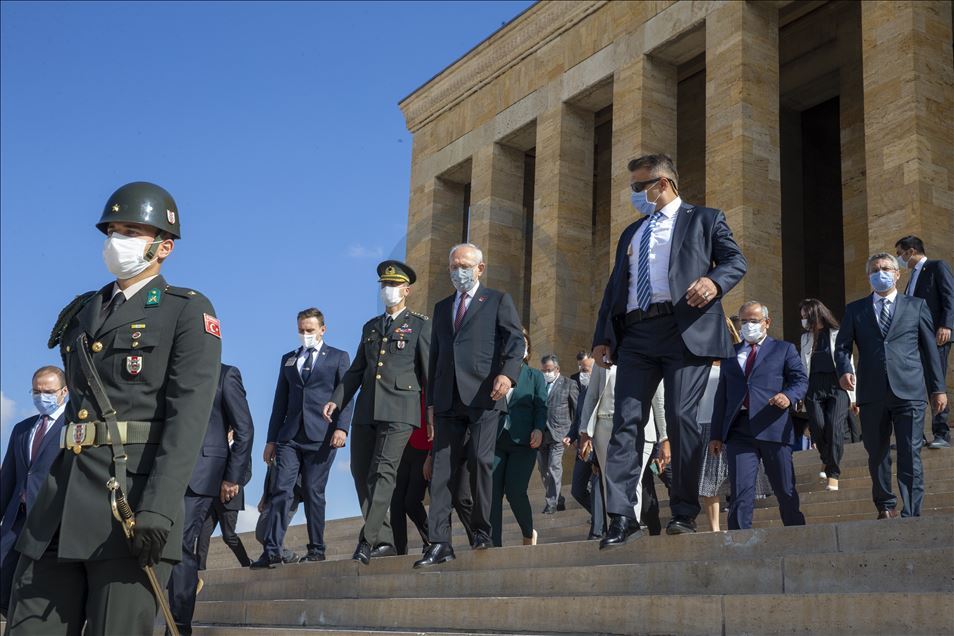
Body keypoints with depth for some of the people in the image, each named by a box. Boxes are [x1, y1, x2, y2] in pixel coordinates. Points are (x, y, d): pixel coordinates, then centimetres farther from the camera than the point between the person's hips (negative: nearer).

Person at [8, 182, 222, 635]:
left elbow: (189, 413, -11)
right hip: (63, 497, 6)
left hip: (135, 495, -6)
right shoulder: (83, 311, 22)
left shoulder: (189, 312, 2)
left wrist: (158, 509, -22)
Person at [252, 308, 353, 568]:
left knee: (313, 492, -2)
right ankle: (272, 551, -9)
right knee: (281, 491, -6)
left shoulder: (338, 357, 10)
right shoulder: (288, 359, 20)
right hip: (290, 436, 3)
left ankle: (316, 549, 8)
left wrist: (342, 428, -15)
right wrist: (271, 439, 13)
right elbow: (280, 400, 18)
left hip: (321, 436, -3)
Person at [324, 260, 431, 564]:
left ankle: (367, 542, -16)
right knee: (361, 472, 3)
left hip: (399, 410, -6)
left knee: (383, 471, -14)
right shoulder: (370, 327, 22)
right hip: (366, 410, 6)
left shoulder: (420, 325, 6)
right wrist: (336, 400, 7)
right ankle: (384, 541, 11)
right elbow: (356, 370, 21)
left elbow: (430, 369, 2)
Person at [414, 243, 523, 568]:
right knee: (443, 468, -3)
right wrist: (431, 401, 17)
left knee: (481, 459, -9)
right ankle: (439, 543, -4)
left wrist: (507, 373, -20)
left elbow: (515, 340, -1)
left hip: (483, 395, -4)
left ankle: (481, 529, 6)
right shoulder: (442, 307, 25)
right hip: (448, 400, 4)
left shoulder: (498, 300, 11)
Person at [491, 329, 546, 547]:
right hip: (494, 440, 2)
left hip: (523, 441, -2)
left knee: (514, 491, -13)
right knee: (492, 493, -7)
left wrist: (539, 429, -13)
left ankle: (529, 533, 13)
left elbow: (541, 406, 4)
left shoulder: (535, 376, 15)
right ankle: (495, 545, -3)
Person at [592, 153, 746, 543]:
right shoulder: (630, 234, 29)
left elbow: (736, 260, 4)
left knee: (681, 418, -9)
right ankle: (621, 515, -6)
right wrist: (602, 337, 11)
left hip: (686, 331, -5)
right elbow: (614, 288, 23)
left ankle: (684, 512, 0)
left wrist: (713, 281, -18)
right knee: (626, 420, -5)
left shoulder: (704, 220, 14)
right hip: (635, 335, 5)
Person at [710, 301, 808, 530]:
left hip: (773, 428, -1)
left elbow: (801, 380, 5)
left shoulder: (783, 349, 14)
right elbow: (722, 395, 18)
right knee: (741, 494, -7)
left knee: (786, 491, 5)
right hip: (739, 431, 2)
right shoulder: (730, 354, 21)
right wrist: (716, 434, 12)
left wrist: (788, 396, -19)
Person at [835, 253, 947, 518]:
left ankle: (911, 515, -6)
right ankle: (885, 507, 26)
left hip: (909, 393, -1)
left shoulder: (916, 306, 11)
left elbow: (930, 348, 11)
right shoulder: (855, 310, 13)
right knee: (877, 456, 10)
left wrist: (938, 388, 8)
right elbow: (842, 345, 9)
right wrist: (844, 370, -11)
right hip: (872, 394, 2)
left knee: (910, 456, -7)